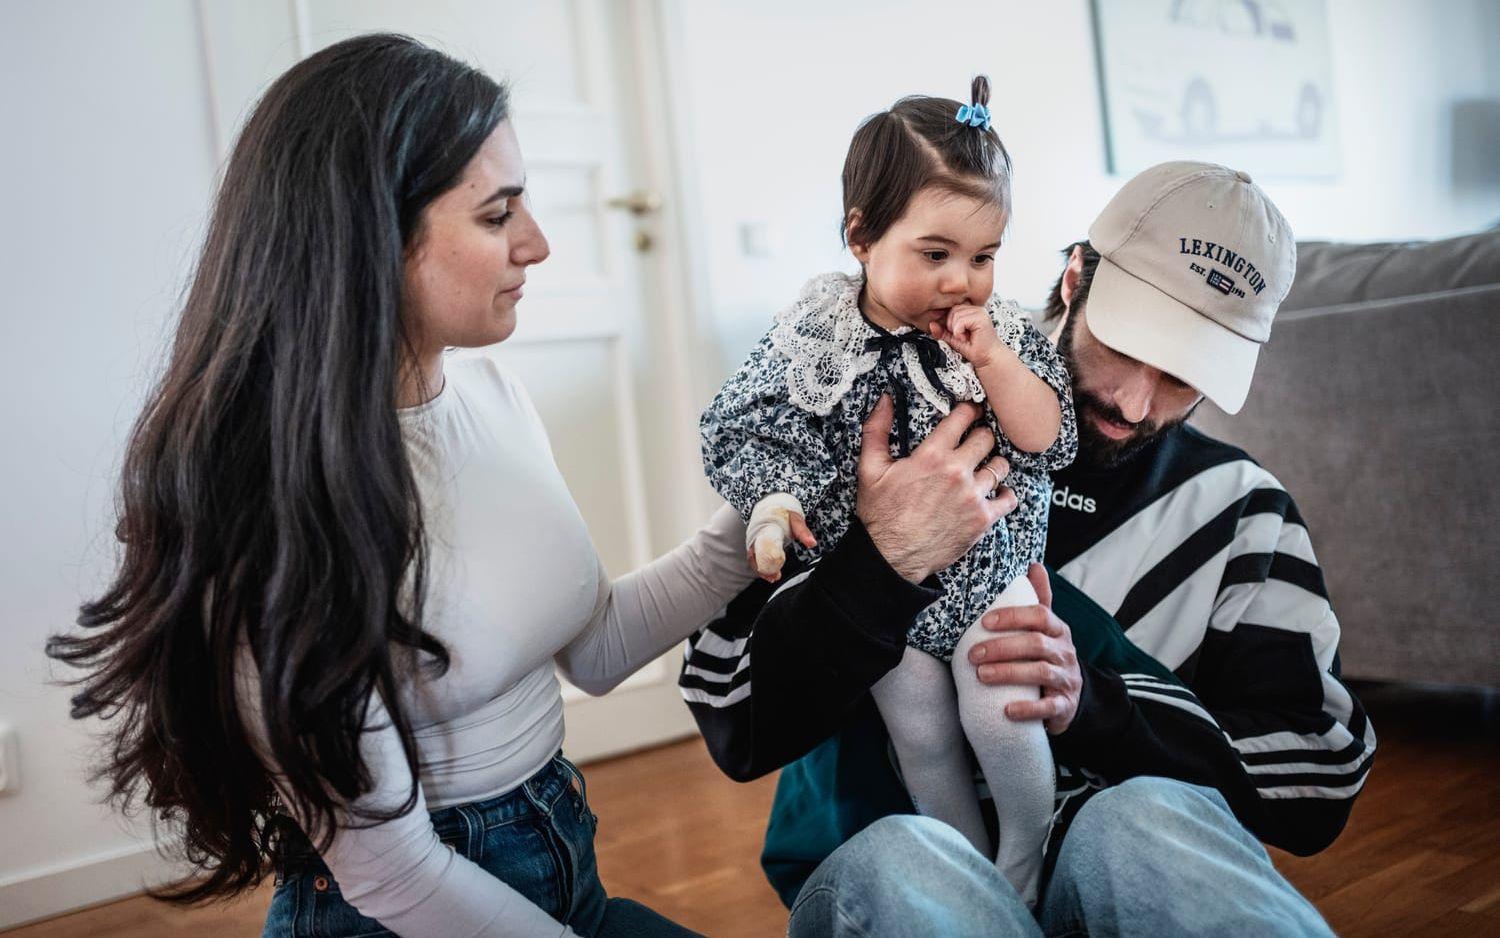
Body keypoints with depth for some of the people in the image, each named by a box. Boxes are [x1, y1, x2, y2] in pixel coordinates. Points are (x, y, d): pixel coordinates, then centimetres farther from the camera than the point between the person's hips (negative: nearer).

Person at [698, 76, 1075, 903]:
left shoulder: (1002, 328, -10)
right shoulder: (815, 337, -14)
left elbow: (1047, 439, -15)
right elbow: (752, 430, -9)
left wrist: (990, 358, -26)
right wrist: (770, 506, -26)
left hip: (990, 567, -1)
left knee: (999, 717, -9)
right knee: (922, 737, 12)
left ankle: (1029, 865, 21)